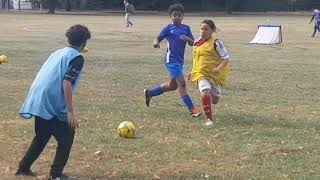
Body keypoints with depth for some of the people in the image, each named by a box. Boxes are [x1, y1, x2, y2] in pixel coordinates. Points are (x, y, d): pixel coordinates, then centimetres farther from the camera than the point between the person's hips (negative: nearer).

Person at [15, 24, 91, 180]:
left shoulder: (58, 53, 18)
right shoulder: (77, 57, -7)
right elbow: (66, 83, -18)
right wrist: (71, 112, -18)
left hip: (38, 101, 8)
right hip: (53, 104, -8)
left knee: (42, 136, 25)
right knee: (67, 137, 7)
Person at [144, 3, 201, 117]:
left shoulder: (186, 28, 9)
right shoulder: (169, 28, -2)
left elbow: (192, 43, 5)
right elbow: (158, 38, -2)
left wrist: (187, 38, -17)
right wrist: (156, 43, -25)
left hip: (180, 60, 7)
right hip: (171, 59, -7)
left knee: (172, 86, 18)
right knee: (182, 83, -13)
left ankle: (149, 93, 37)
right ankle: (192, 110, -12)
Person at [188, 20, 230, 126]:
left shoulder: (216, 43, -10)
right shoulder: (196, 43, 5)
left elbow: (226, 58, -10)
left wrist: (219, 68, -26)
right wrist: (193, 72, 17)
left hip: (215, 75, -1)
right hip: (201, 74, 1)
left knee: (214, 100, 9)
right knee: (205, 93, -24)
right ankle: (208, 119, -14)